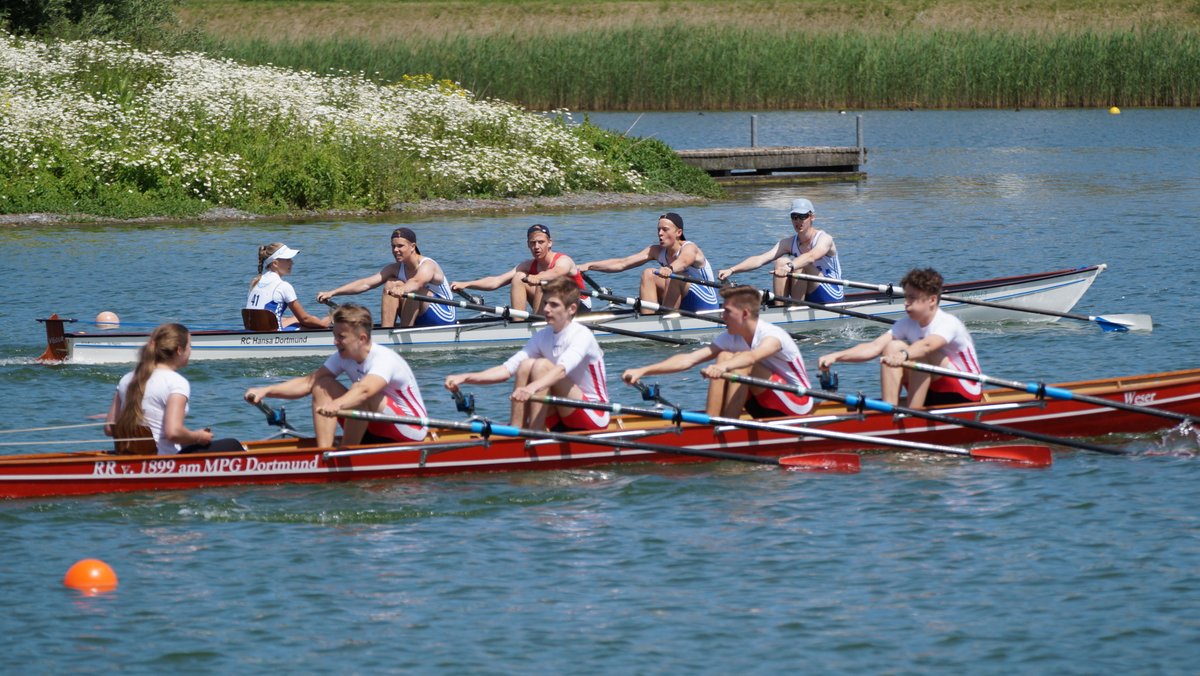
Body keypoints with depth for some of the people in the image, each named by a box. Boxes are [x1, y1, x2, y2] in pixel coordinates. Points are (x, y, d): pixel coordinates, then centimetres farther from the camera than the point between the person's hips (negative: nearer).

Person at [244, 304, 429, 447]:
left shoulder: (384, 359, -26)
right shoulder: (343, 357, -1)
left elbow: (365, 390, -46)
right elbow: (308, 383, -6)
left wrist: (336, 405, -65)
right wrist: (266, 391, -19)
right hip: (373, 432, 8)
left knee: (358, 391, -33)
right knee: (323, 385, -6)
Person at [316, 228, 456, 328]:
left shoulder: (428, 265, -19)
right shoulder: (395, 269, 1)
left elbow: (417, 282, -44)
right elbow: (365, 283, -8)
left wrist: (402, 289, -67)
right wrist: (332, 293, -19)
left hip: (445, 318, -7)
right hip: (420, 319, 7)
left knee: (414, 290, -31)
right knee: (390, 284, -10)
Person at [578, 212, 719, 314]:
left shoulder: (689, 249, -19)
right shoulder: (657, 251, 0)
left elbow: (682, 262, -46)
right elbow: (622, 263, -7)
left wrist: (669, 269, -70)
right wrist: (589, 266, -18)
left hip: (707, 304, -7)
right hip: (683, 304, 7)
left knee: (673, 278, -32)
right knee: (648, 275, -10)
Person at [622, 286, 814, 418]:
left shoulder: (773, 335, -22)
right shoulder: (731, 339, -1)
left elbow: (752, 356, -46)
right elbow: (688, 359, -8)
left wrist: (723, 367, -65)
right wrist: (643, 371, -17)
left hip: (798, 403, -7)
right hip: (765, 406, 7)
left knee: (741, 363, -27)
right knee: (724, 356, -12)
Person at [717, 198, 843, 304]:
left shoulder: (824, 239, -14)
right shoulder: (789, 243, 2)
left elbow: (811, 257, -38)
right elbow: (759, 259, -11)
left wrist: (789, 267, -57)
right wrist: (731, 270, -27)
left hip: (832, 297, -6)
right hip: (808, 298, 6)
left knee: (800, 265, -28)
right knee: (781, 261, -13)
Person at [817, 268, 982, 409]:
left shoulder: (948, 323, -19)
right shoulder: (907, 324, 0)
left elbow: (927, 345, -41)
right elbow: (875, 346, -13)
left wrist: (904, 356, -62)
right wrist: (836, 356, -27)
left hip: (965, 395, -6)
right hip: (932, 394, 6)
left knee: (920, 355, -30)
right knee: (893, 346, -13)